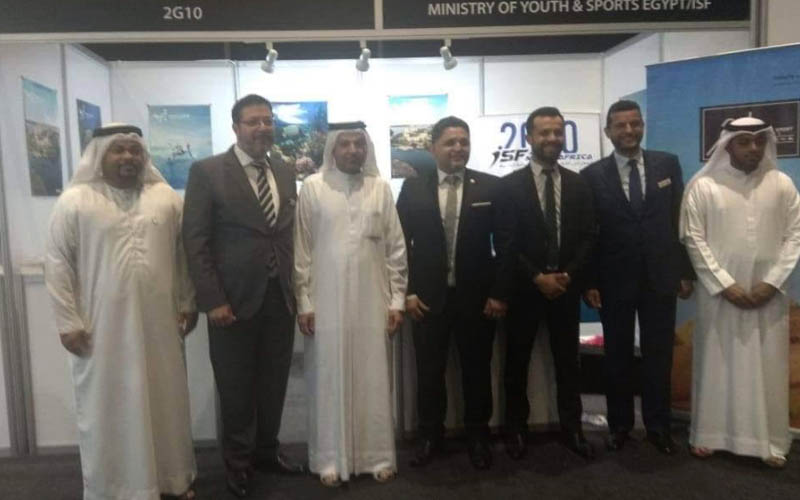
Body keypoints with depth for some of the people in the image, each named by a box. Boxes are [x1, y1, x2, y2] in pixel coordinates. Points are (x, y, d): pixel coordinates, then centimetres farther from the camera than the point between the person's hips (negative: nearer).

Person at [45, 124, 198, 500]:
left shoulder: (167, 197, 5)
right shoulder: (74, 201, -4)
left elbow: (184, 254, 9)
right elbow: (58, 265, -4)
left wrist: (188, 304, 8)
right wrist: (68, 322, -7)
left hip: (159, 324, 3)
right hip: (102, 327, -3)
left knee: (166, 401, 14)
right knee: (108, 409, 8)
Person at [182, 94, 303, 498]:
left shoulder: (286, 173, 9)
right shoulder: (207, 172, -5)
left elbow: (292, 235, 11)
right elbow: (195, 241, -9)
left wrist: (298, 289, 5)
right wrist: (212, 300, -14)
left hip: (280, 297, 4)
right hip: (234, 299, -4)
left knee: (274, 383, 14)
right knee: (236, 388, 10)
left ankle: (266, 451, 34)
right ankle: (238, 462, 30)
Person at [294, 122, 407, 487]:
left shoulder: (380, 187, 4)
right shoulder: (312, 187, -1)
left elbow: (396, 248, 5)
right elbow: (301, 250, -1)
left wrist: (397, 299, 2)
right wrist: (303, 303, -4)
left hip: (372, 302, 2)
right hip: (326, 302, -1)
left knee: (374, 380, 8)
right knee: (330, 380, 6)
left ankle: (378, 455, 22)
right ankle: (331, 458, 20)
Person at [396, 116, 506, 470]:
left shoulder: (490, 186, -1)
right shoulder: (413, 188, 2)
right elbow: (401, 243, 2)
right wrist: (407, 291, -4)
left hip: (478, 296, 0)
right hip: (428, 296, 1)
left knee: (477, 370, 11)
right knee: (429, 371, 11)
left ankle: (478, 437, 29)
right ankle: (430, 436, 28)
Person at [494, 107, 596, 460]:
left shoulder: (578, 184, 7)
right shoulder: (510, 185, -3)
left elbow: (587, 237, 3)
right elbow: (504, 243, -9)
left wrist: (567, 275, -10)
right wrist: (538, 278, -14)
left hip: (566, 286, 3)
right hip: (524, 289, -2)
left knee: (568, 361, 11)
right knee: (517, 362, 9)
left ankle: (572, 429, 24)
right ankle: (516, 429, 23)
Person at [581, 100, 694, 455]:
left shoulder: (668, 164, 3)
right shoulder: (593, 175, -2)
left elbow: (680, 221, 4)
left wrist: (685, 271, 2)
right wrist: (589, 282, -6)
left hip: (660, 277, 1)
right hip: (614, 280, -1)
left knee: (658, 355, 9)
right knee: (617, 356, 10)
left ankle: (658, 426, 24)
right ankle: (619, 424, 25)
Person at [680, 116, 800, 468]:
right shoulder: (703, 185, -4)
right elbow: (694, 240, -6)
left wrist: (771, 282, -8)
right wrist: (725, 284, -11)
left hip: (768, 292, 2)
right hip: (719, 292, -2)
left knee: (768, 367, 7)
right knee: (716, 363, 6)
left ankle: (769, 441, 20)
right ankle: (708, 434, 19)